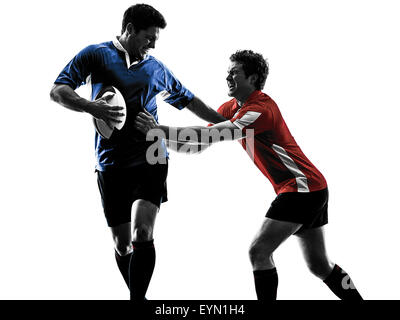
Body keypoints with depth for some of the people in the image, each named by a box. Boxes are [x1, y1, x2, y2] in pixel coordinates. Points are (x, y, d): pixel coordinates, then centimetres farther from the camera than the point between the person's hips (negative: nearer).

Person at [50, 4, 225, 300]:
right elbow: (58, 90, -3)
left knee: (142, 233, -19)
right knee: (122, 244, 4)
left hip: (150, 160, 1)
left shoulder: (157, 69, 14)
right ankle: (137, 296, 25)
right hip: (111, 165, -1)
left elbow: (189, 100, 26)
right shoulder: (96, 54, 4)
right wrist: (91, 106, -21)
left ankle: (138, 298, -12)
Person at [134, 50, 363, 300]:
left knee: (259, 251, -14)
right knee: (319, 265, 15)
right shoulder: (230, 108, 9)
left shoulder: (261, 109, -19)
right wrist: (161, 135, -8)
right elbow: (200, 144, 8)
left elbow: (212, 136, -29)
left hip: (303, 187, -10)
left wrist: (160, 130, -28)